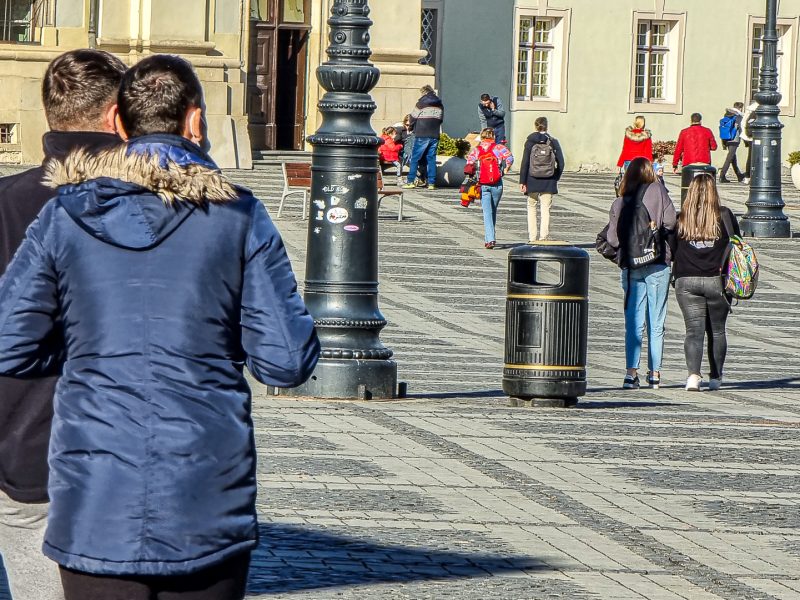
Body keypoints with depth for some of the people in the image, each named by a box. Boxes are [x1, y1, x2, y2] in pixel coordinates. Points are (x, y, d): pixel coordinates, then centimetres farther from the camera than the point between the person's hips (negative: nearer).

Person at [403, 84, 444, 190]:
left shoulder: (422, 103, -5)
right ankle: (431, 183, 1)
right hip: (435, 135, 4)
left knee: (415, 158, 1)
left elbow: (413, 117, 1)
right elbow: (441, 119, 18)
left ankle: (410, 181, -3)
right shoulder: (440, 105, 10)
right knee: (431, 158, 7)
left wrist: (412, 128, 19)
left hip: (422, 135, -4)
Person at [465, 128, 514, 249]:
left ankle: (490, 239, -17)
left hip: (482, 184, 0)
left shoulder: (476, 150, 3)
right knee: (493, 211, 17)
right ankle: (489, 238, 24)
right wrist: (506, 169, 4)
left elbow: (469, 164, -8)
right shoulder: (498, 148, 1)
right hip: (497, 184, 0)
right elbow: (509, 157, -12)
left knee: (487, 212, -3)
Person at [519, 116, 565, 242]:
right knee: (546, 209, 4)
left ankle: (533, 238, 9)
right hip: (548, 182, 1)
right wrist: (556, 178, 12)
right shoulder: (553, 142, 0)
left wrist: (522, 181, -4)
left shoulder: (530, 142, -4)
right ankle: (544, 237, -2)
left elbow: (525, 163, -6)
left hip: (533, 180, -1)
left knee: (532, 207, 12)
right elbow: (560, 163, 0)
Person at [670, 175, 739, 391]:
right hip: (717, 282, 0)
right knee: (717, 331, 15)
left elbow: (671, 251, 3)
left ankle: (693, 374, -22)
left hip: (686, 282, 0)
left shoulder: (680, 219, -3)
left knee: (694, 330, -2)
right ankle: (715, 377, 22)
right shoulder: (724, 216, -3)